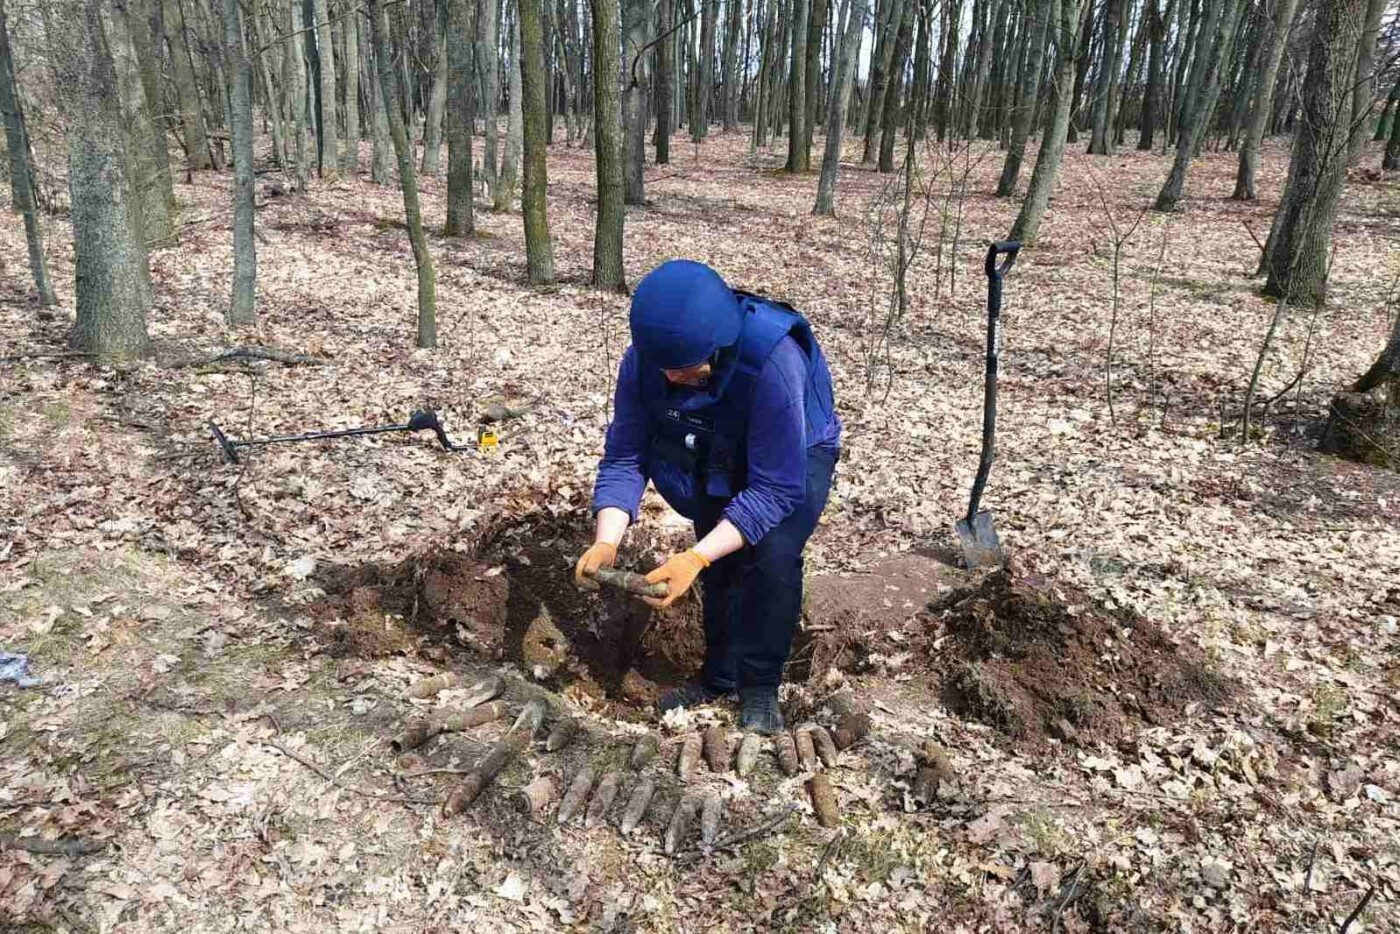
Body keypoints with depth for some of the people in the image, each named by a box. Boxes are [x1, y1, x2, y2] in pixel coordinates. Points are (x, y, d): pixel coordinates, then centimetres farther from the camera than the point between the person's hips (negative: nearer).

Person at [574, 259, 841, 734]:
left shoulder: (773, 362, -43)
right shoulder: (642, 359, -28)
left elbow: (776, 488, -39)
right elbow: (625, 458, -22)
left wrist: (695, 558, -47)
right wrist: (606, 542, -39)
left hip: (794, 456, -4)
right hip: (721, 461, 4)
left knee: (774, 554, -26)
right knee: (721, 567, 5)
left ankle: (760, 690, -6)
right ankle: (719, 677, 31)